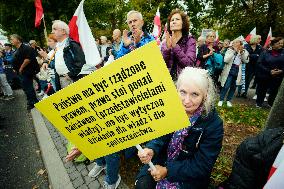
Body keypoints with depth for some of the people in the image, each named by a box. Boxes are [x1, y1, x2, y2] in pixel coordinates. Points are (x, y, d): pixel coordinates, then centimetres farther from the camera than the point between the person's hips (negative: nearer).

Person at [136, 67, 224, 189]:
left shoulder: (214, 124, -22)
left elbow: (202, 165, -17)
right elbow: (160, 135, -6)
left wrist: (168, 171, -20)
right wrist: (151, 150, -27)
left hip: (189, 177, -2)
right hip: (161, 161, 2)